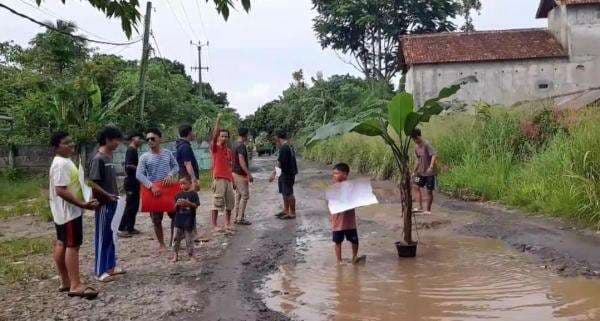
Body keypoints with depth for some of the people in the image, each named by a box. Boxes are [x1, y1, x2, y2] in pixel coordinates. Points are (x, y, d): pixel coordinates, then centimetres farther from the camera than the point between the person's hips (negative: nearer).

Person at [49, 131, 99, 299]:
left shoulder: (64, 162, 14)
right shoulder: (61, 164, -20)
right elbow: (61, 190, -27)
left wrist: (82, 202, 18)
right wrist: (82, 204, -27)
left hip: (64, 211, 11)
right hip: (69, 211, -11)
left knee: (61, 244, 14)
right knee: (73, 245, -10)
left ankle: (65, 282, 22)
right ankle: (76, 285, -8)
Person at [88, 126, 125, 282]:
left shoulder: (109, 157, 10)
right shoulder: (98, 159, -17)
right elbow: (92, 182, -20)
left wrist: (114, 195, 11)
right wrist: (107, 195, -19)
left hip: (111, 202, 9)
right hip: (104, 203, -9)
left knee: (109, 236, 15)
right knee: (102, 237, -1)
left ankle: (110, 266, 25)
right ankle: (100, 271, 8)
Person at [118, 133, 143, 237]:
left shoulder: (134, 150, 16)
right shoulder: (130, 150, -12)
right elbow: (128, 166, -22)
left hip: (134, 183, 10)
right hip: (131, 183, -10)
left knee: (135, 206, 12)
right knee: (130, 206, -8)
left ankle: (130, 228, 18)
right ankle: (121, 229, -3)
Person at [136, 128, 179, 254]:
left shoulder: (167, 153, 2)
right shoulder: (144, 157, -6)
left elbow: (176, 166, 9)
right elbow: (139, 174, -13)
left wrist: (170, 174, -13)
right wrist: (151, 185, -25)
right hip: (154, 191, -2)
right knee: (157, 220, 5)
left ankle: (173, 241, 26)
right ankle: (161, 245, 20)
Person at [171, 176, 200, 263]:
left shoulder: (193, 194, -3)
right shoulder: (178, 195, 6)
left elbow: (196, 206, -8)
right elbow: (175, 208, 7)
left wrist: (188, 203, -21)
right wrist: (177, 204, -15)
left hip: (189, 220, -3)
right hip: (179, 220, 3)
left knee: (189, 239, 3)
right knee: (177, 238, 7)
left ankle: (191, 255, 12)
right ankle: (175, 255, 15)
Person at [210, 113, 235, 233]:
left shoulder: (229, 151, 16)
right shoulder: (215, 148, -2)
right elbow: (214, 134, -19)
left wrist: (233, 179, 18)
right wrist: (218, 119, -23)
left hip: (229, 179, 7)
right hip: (219, 179, -7)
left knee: (230, 203, 11)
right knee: (217, 203, -4)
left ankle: (228, 224, 22)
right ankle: (214, 225, 2)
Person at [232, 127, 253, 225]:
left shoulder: (236, 145, 13)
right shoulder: (241, 146, -17)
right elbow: (241, 161, -26)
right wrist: (249, 174, -27)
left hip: (235, 173, 10)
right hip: (241, 174, -10)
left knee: (238, 196, 14)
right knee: (245, 196, -5)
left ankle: (236, 217, 17)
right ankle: (240, 218, -3)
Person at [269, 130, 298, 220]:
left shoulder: (284, 148, -19)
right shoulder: (290, 147, 12)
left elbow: (280, 162, -23)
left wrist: (274, 174, -22)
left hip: (287, 174, -10)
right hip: (285, 174, 10)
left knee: (289, 194, -1)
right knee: (285, 193, 18)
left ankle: (292, 213, 7)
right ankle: (286, 211, 28)